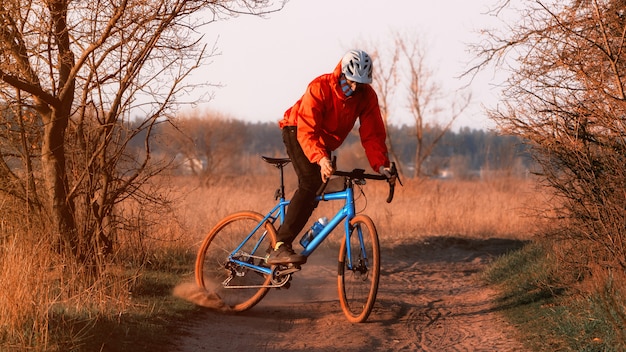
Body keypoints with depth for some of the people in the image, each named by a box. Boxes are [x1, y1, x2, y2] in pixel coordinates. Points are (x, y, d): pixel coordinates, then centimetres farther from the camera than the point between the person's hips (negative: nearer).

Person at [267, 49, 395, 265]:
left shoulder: (366, 96, -15)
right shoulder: (320, 88, -30)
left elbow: (372, 134, -14)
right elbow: (306, 131, -37)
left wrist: (381, 165, -30)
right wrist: (320, 158, -54)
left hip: (325, 142, 7)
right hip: (297, 132, -7)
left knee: (315, 194, 7)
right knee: (311, 182, -28)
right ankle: (280, 248, -36)